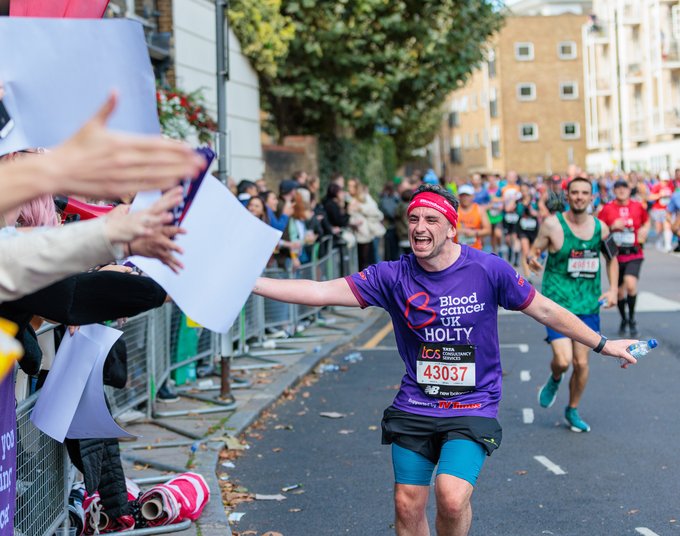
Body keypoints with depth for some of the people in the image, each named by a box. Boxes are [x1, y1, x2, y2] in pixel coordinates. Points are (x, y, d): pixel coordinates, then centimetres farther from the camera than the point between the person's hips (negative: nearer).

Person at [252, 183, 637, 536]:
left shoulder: (488, 270, -9)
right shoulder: (393, 277, -7)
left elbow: (544, 310, 2)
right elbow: (321, 291, -13)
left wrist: (603, 344, 9)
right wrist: (250, 283, -23)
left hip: (473, 408, -2)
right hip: (414, 407, 3)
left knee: (452, 498, -22)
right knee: (408, 505, 4)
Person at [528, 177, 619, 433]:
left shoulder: (600, 227, 1)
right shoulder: (552, 224, -9)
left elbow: (612, 258, 17)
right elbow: (534, 252, -3)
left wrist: (613, 289, 5)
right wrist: (532, 260, -27)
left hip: (588, 305, 3)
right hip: (557, 303, -3)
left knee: (581, 363, 5)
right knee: (563, 360, -15)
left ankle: (572, 411, 28)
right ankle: (554, 380, 22)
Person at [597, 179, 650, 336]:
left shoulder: (637, 207, 3)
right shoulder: (607, 209, -2)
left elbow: (647, 221, 21)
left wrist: (644, 231, 0)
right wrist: (613, 227, -16)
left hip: (634, 254, -1)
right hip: (615, 255, 1)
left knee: (631, 284, -23)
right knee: (619, 290, 11)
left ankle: (632, 319, -3)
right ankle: (623, 320, 35)